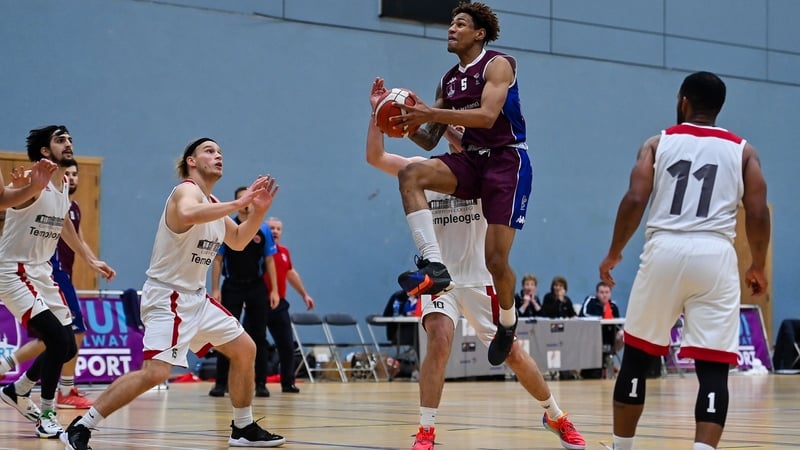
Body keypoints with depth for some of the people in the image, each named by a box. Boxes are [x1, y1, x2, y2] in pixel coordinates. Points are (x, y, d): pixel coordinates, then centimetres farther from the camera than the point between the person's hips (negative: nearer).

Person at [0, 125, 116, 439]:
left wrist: (91, 260, 26)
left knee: (67, 348, 9)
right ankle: (47, 418, -7)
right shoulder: (34, 183, -18)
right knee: (58, 340, -19)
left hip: (42, 272, 9)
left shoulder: (65, 189, 7)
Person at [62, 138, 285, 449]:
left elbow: (237, 242, 26)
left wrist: (258, 211, 9)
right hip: (167, 297, -10)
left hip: (196, 298, 10)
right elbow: (187, 214, -40)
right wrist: (238, 204, -35)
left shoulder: (213, 203, 13)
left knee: (245, 350, 14)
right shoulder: (187, 190, -14)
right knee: (155, 373, -23)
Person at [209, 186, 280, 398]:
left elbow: (269, 261, 5)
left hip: (257, 287, 1)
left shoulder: (263, 230, 3)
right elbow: (217, 260, 1)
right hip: (232, 286, -1)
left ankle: (260, 383, 7)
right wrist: (215, 289, -6)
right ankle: (221, 383, 1)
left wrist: (274, 289, -1)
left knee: (259, 336, 2)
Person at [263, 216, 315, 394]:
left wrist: (304, 294, 31)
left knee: (287, 345, 6)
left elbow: (292, 274, 26)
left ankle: (288, 382, 16)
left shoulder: (284, 252, 13)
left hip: (279, 304, 6)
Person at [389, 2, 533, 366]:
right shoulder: (448, 81, 14)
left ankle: (507, 322, 21)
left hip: (507, 160, -6)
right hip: (470, 160, 6)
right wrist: (409, 125, -7)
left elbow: (487, 116, -23)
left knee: (496, 259, -11)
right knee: (411, 174, -24)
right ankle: (434, 267, -33)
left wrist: (430, 113, -26)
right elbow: (429, 141, 15)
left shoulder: (497, 65, -6)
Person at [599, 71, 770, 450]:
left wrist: (614, 253, 12)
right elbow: (758, 214, 4)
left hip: (664, 251, 0)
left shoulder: (658, 143, 11)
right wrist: (758, 267, 18)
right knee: (713, 368, -2)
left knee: (636, 355, 16)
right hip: (715, 256, 0)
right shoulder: (742, 150, 13)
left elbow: (635, 200, 0)